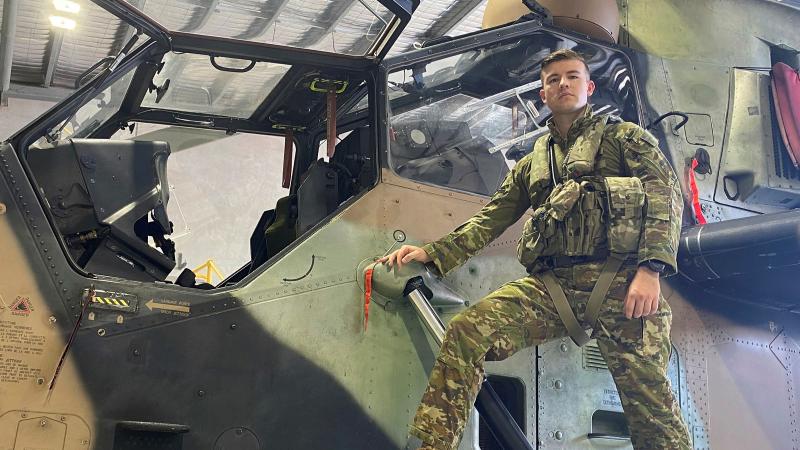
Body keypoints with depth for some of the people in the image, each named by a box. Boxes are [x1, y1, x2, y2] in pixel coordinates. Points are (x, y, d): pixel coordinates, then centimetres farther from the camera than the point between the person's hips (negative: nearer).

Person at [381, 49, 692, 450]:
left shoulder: (624, 137, 17)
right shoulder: (531, 165, 30)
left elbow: (666, 195, 3)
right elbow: (490, 219, 26)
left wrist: (650, 269, -13)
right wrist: (433, 254, 10)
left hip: (617, 279, -3)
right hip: (551, 284, 4)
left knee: (646, 394, -11)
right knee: (467, 331, -17)